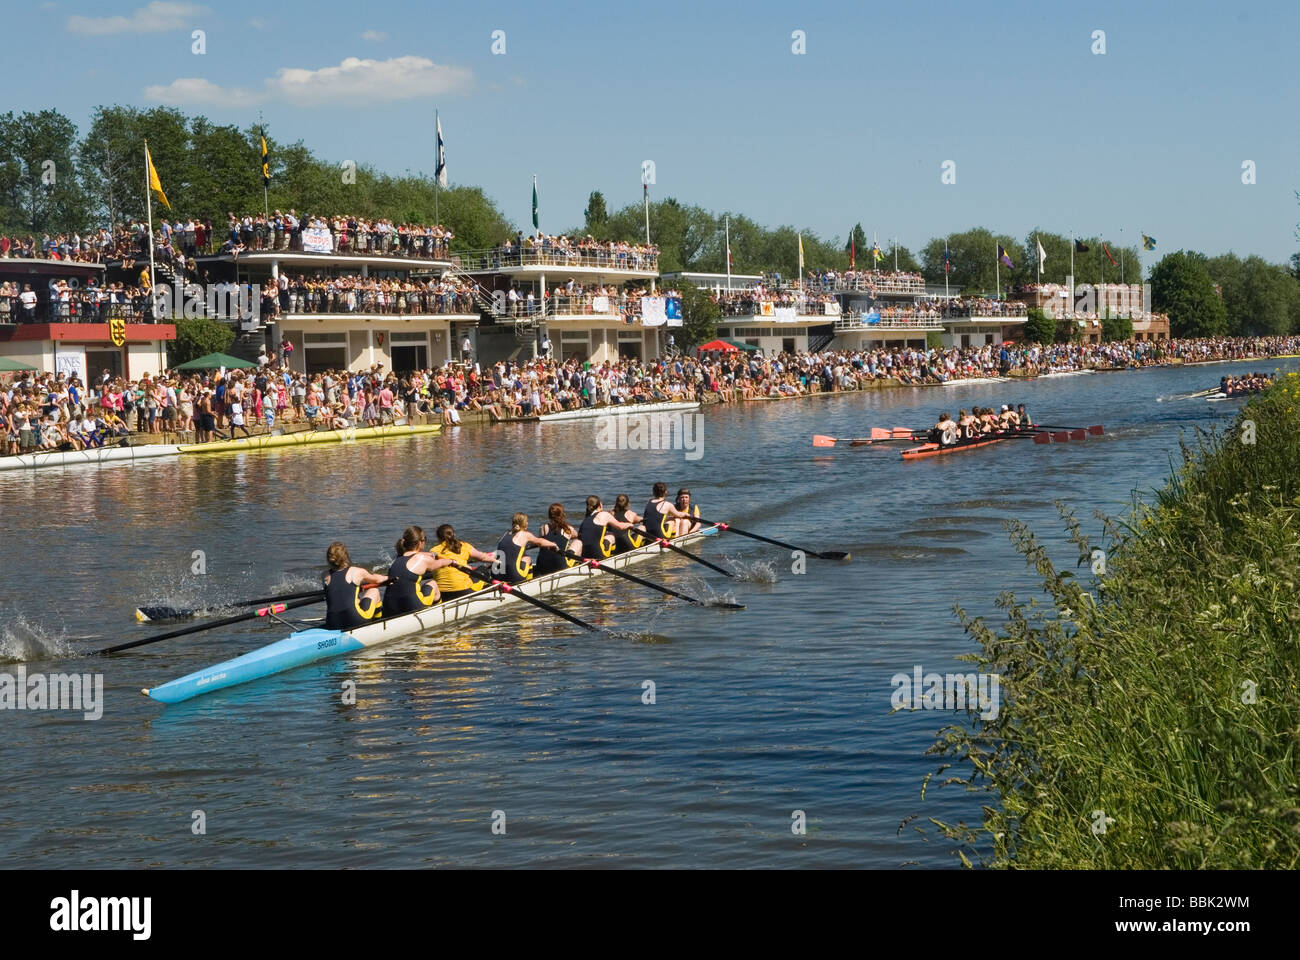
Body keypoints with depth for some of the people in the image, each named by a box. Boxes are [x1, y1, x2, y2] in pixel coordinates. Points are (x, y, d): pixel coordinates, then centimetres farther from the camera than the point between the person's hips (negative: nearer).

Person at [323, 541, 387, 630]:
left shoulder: (328, 578, 9)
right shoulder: (357, 572, 1)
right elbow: (377, 580, 22)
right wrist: (386, 578, 44)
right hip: (354, 622, -4)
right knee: (374, 590, 21)